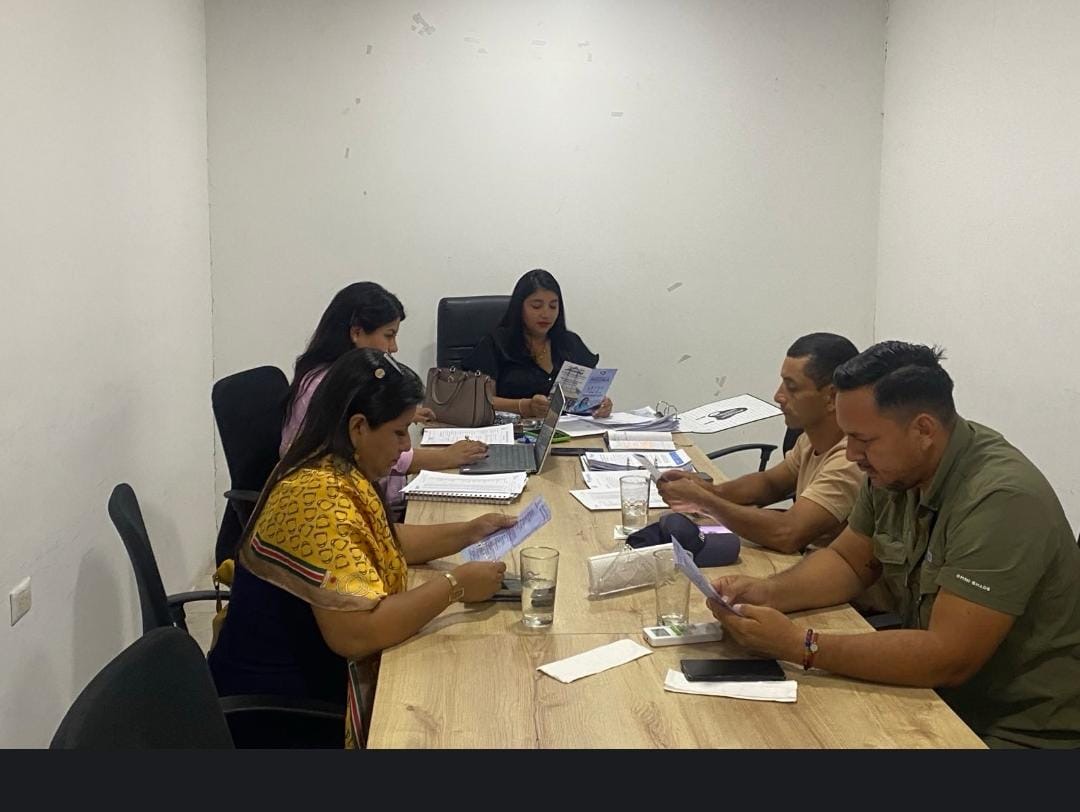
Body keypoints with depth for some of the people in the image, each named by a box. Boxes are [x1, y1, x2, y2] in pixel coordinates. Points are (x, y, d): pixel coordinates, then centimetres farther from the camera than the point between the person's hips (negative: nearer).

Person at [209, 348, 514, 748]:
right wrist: (454, 585, -22)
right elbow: (355, 634, -32)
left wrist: (467, 533, 7)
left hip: (310, 671, 9)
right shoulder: (322, 497, -26)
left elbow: (382, 542, 20)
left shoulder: (339, 473, 3)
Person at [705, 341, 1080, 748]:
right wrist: (767, 593, -9)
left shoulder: (1001, 501, -28)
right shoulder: (892, 469, -4)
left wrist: (800, 644, -28)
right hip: (936, 697, 7)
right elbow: (849, 562, 10)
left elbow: (949, 660, -30)